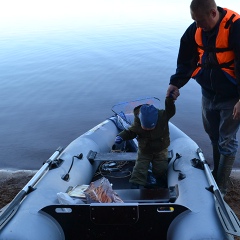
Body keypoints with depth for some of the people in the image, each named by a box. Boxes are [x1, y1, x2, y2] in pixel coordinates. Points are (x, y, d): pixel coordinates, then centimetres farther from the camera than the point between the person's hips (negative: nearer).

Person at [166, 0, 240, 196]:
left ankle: (220, 187, 17)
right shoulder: (195, 30, -4)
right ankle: (217, 173, 39)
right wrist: (176, 83, -10)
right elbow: (186, 59, 3)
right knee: (213, 136, 18)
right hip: (209, 93, 6)